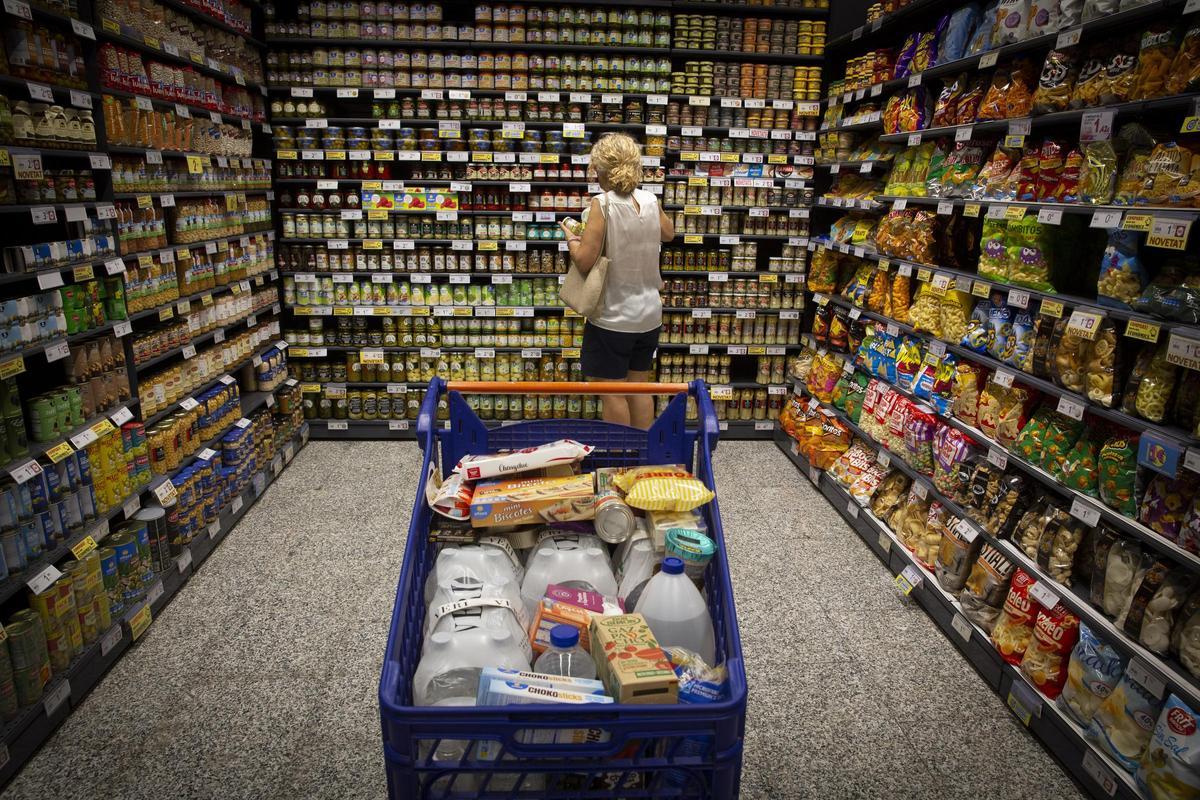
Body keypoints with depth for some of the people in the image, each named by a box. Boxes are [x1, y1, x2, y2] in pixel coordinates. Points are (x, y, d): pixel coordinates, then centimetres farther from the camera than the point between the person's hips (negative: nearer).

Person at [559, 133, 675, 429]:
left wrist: (571, 237, 0)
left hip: (613, 318, -6)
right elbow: (668, 233, 21)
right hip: (649, 314, 6)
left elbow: (584, 261, -19)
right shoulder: (650, 199, 0)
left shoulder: (603, 204, -17)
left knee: (611, 393, 7)